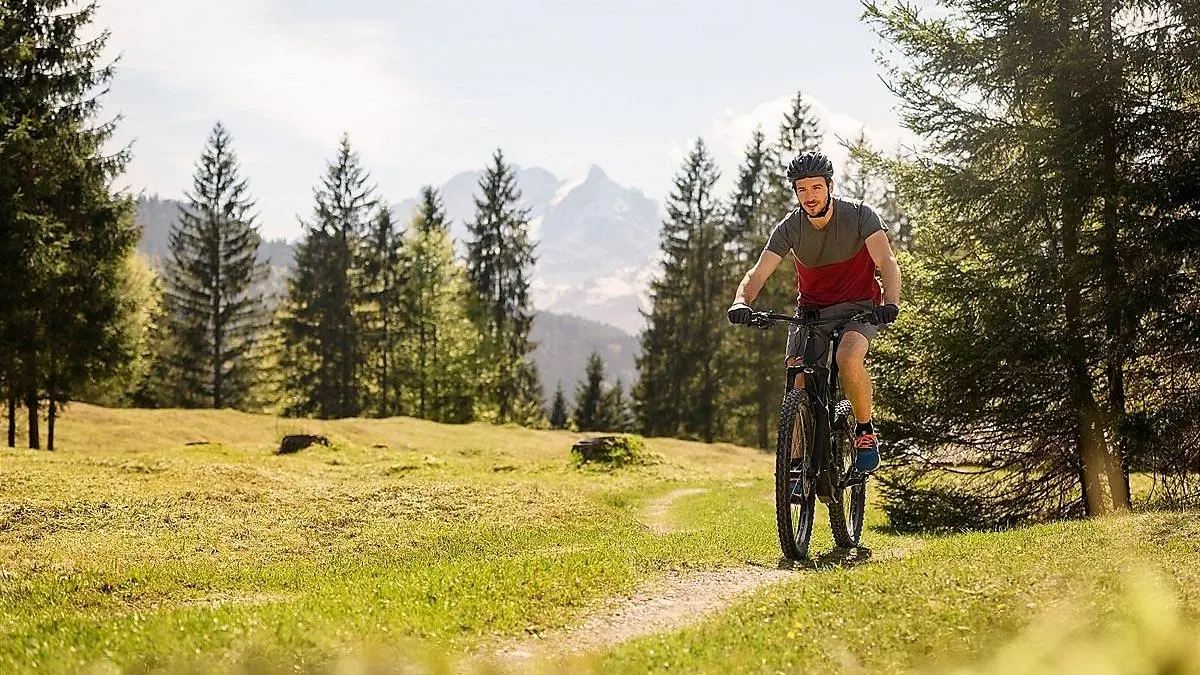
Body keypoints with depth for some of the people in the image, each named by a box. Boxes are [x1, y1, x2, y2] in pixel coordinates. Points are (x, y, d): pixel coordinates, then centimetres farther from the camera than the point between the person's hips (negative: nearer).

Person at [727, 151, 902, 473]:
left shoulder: (859, 215, -18)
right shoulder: (789, 227, -12)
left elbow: (887, 262, -29)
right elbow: (758, 272, -21)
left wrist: (891, 302, -48)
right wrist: (741, 302, -43)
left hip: (859, 306, -3)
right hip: (812, 310, 3)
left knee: (848, 357, -32)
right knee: (797, 383, -12)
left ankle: (866, 431, -11)